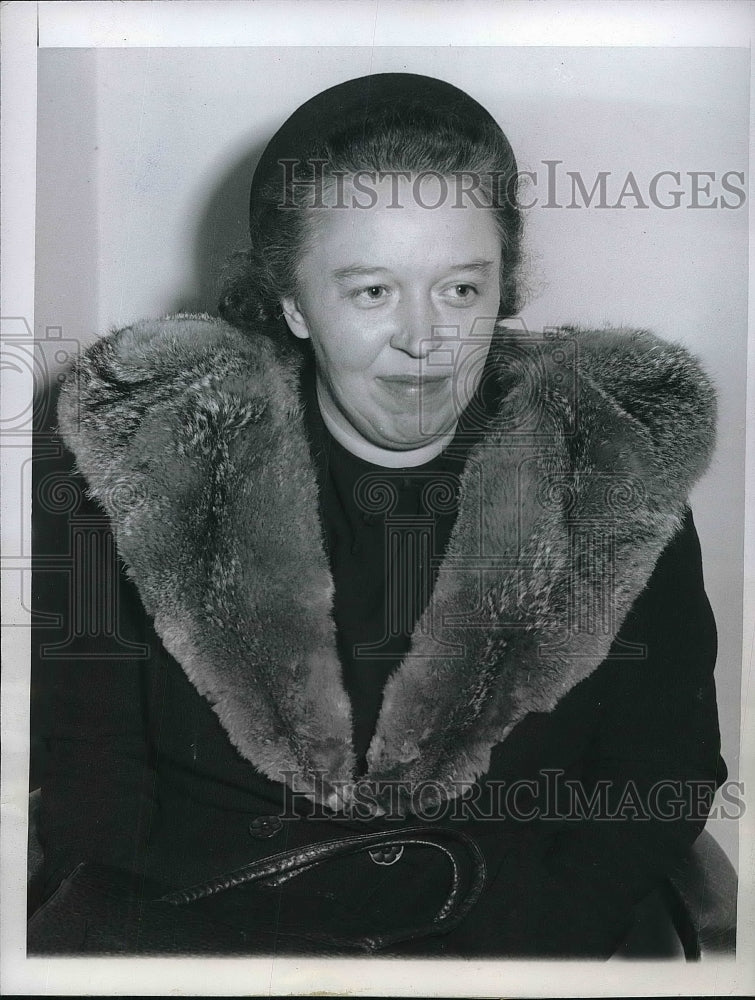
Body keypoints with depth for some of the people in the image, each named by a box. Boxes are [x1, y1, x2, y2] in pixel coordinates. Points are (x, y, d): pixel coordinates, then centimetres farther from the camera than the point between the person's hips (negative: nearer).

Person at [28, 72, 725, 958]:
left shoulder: (620, 480, 0)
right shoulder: (153, 462, -2)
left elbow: (658, 788, 5)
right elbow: (84, 782, 1)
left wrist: (512, 934, -11)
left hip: (495, 931, 0)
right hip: (194, 920, 1)